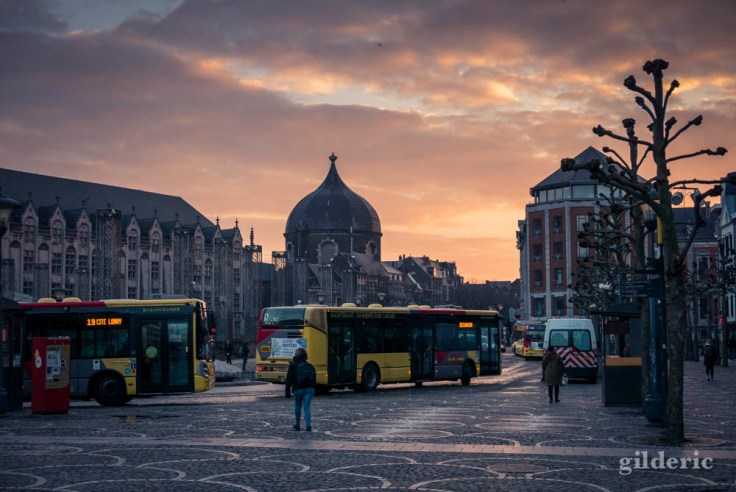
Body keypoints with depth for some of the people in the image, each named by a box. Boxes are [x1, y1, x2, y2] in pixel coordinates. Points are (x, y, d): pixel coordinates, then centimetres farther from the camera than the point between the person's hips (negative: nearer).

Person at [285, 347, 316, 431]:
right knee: (307, 407, 0)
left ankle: (297, 425, 24)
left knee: (297, 406, 16)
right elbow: (314, 380, 15)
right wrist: (313, 391, 24)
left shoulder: (293, 365, -3)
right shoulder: (310, 366, 10)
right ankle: (308, 425, -14)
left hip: (298, 389, -2)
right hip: (309, 389, 2)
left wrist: (288, 392, -2)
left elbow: (289, 379, -5)